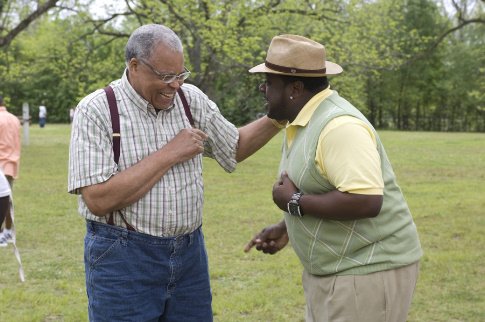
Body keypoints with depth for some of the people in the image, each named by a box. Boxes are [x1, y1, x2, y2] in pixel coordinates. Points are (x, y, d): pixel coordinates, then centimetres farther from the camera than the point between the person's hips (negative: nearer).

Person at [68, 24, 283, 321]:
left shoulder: (192, 99, 2)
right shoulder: (96, 110, -12)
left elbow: (234, 148, 18)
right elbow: (98, 200, -21)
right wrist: (169, 154, -17)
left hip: (190, 251, 5)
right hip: (124, 257, -4)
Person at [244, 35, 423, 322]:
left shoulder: (338, 125, -23)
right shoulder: (305, 122, 9)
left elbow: (365, 201, -31)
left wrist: (294, 203, -21)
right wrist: (286, 228, 8)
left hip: (368, 272, -10)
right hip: (333, 269, 10)